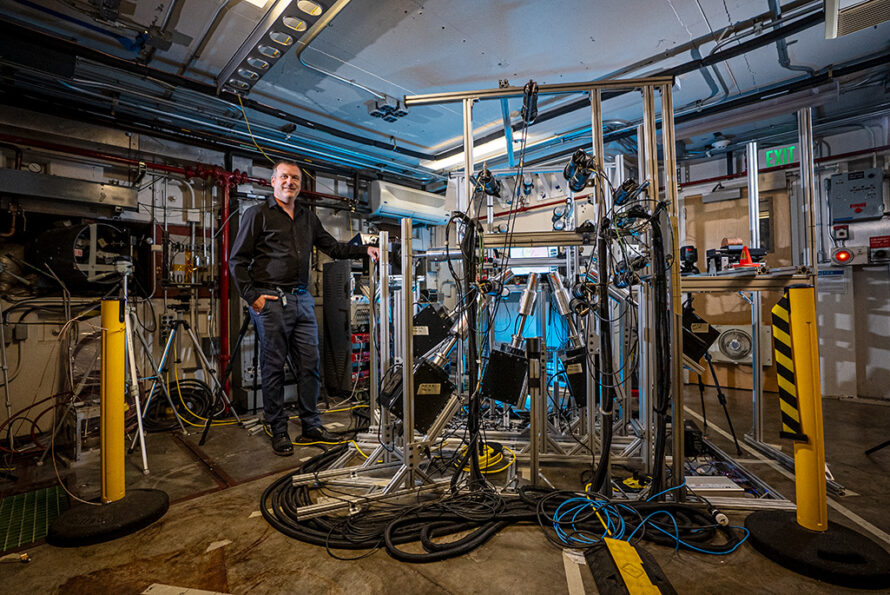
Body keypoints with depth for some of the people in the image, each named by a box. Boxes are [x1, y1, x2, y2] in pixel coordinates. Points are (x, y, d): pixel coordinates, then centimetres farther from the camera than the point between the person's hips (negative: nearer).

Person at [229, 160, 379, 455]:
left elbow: (333, 247, 19)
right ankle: (278, 431, 15)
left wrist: (364, 250, 6)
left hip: (302, 300, 5)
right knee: (273, 367, 2)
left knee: (310, 364, 6)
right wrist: (252, 295, -9)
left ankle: (311, 425, 19)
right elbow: (237, 259, 0)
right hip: (270, 301, -5)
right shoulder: (257, 214, 2)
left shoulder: (308, 218, 18)